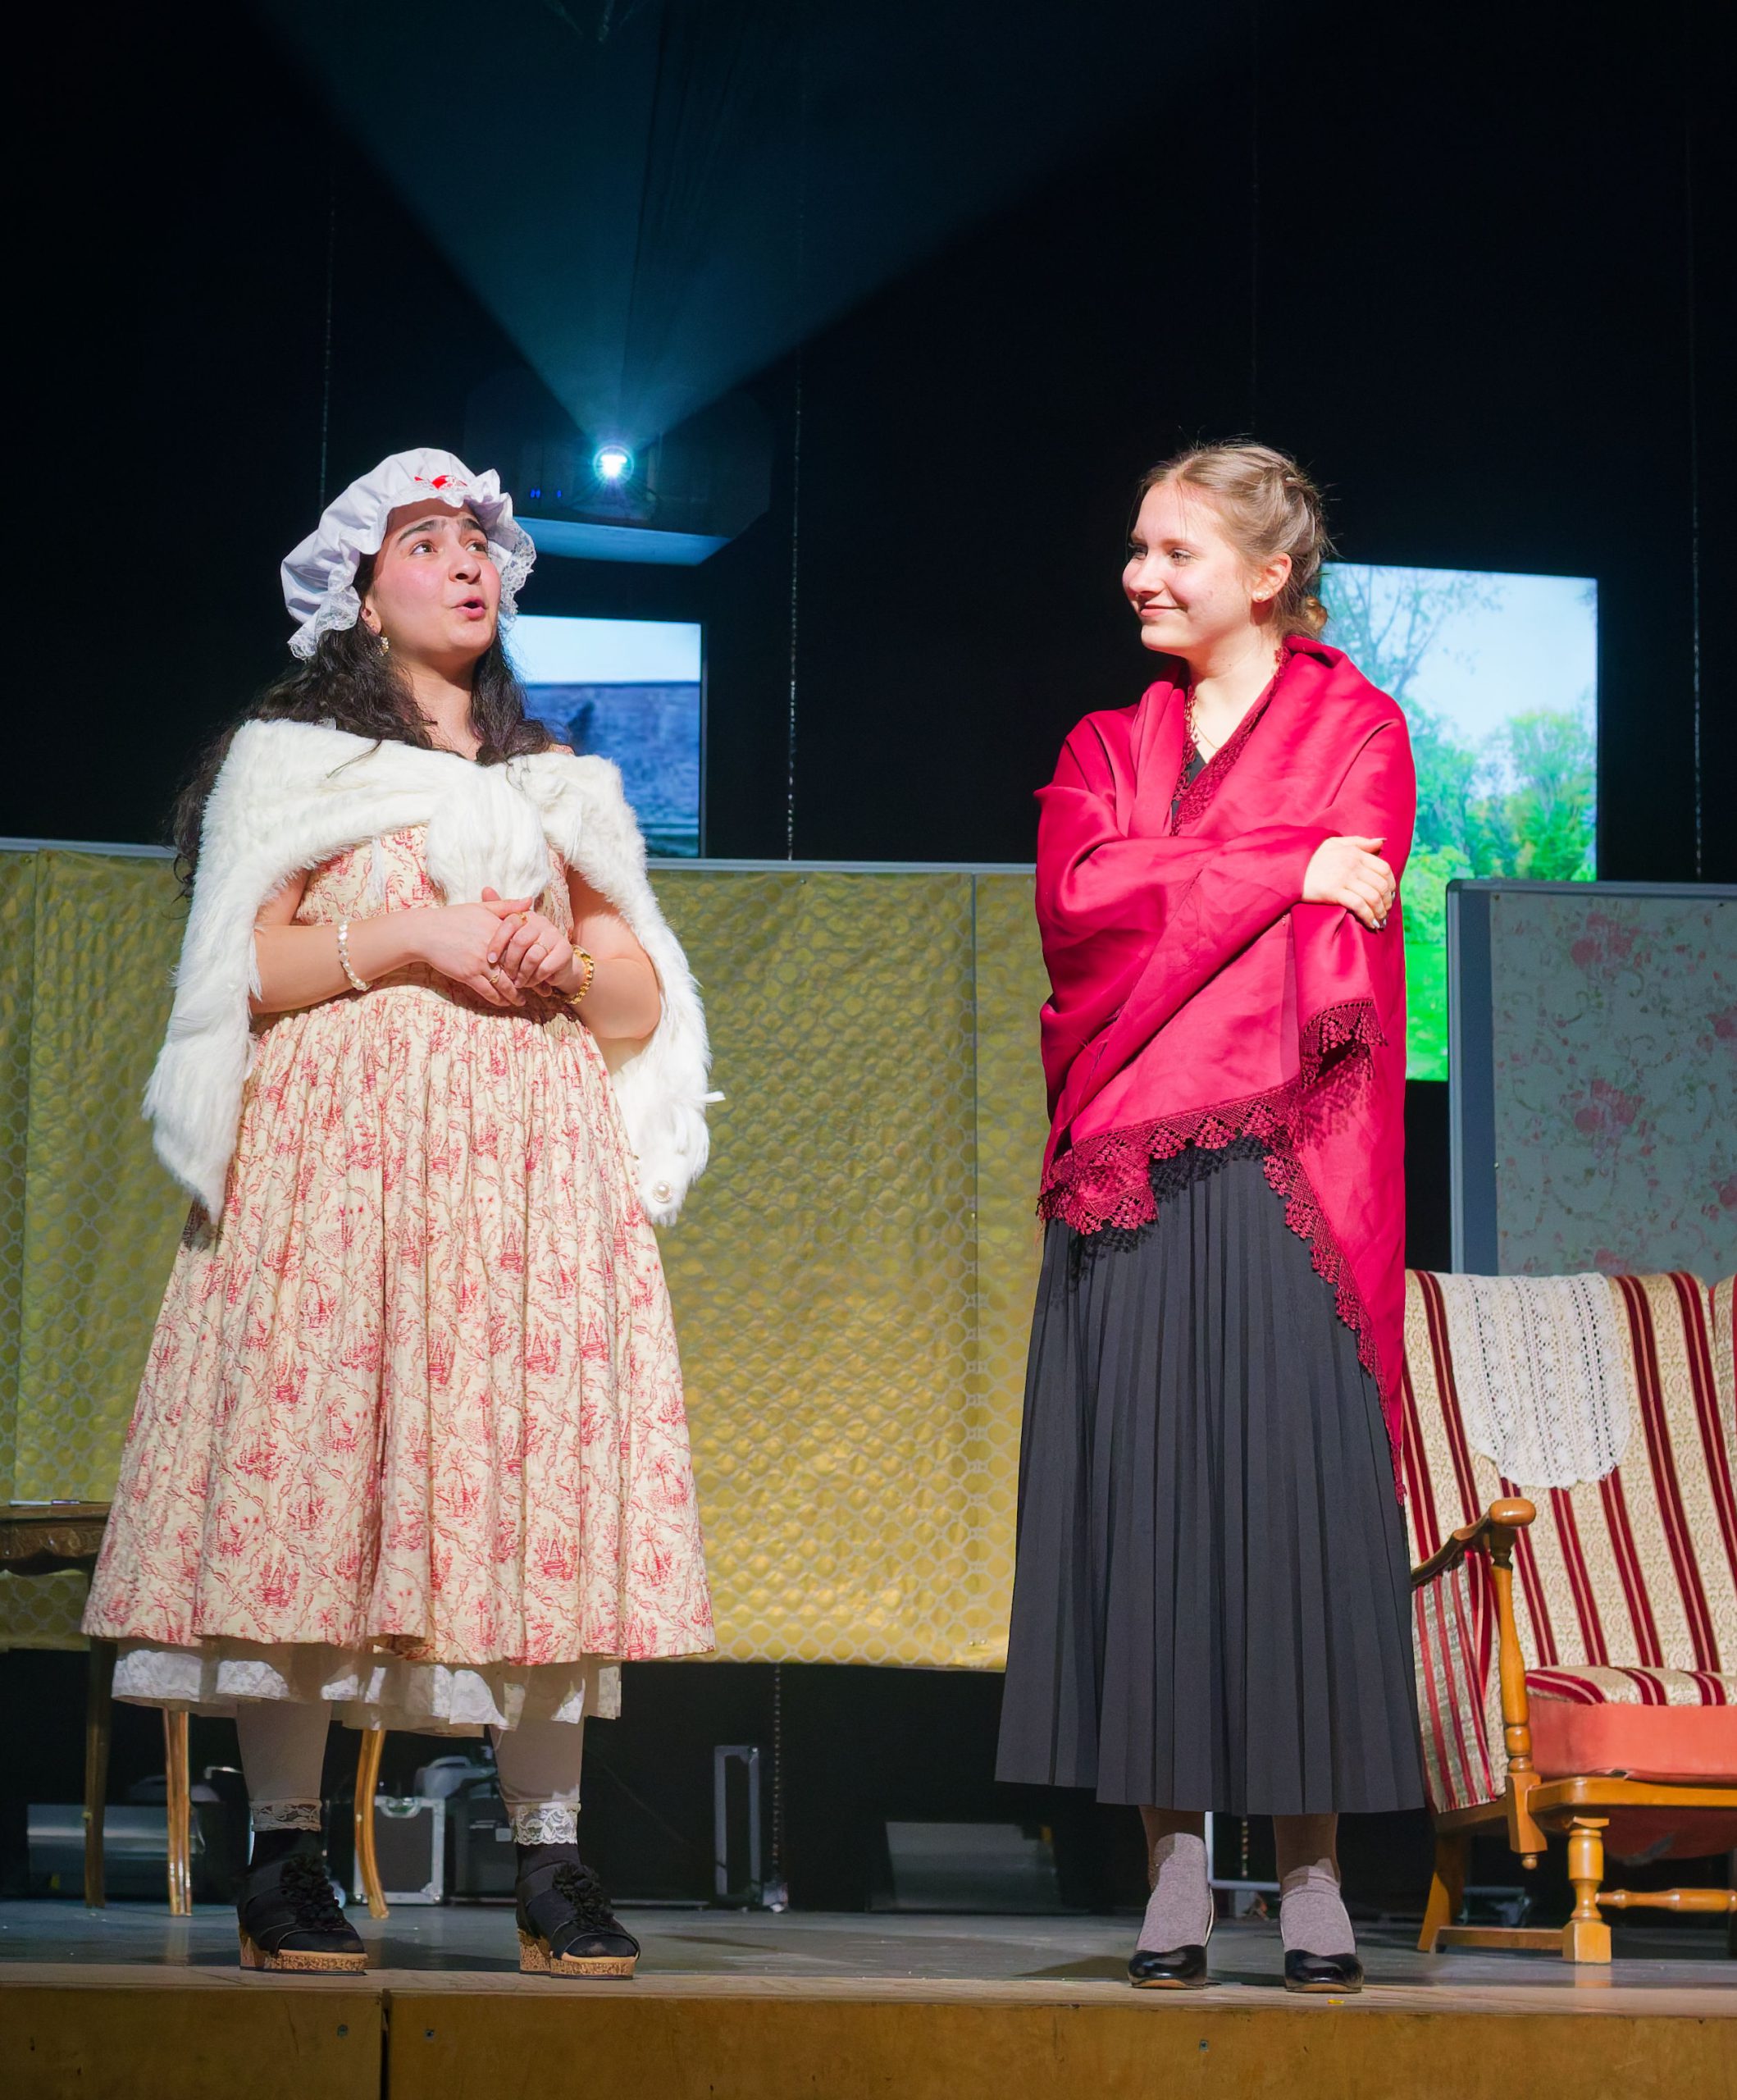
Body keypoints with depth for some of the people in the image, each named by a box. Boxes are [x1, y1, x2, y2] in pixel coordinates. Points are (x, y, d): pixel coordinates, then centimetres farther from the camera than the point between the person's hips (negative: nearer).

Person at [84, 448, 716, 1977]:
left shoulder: (564, 787, 23)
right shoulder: (288, 761, 12)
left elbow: (646, 1001, 17)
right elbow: (240, 972, 0)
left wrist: (568, 958, -4)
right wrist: (414, 936, -10)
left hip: (534, 1160, 3)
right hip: (334, 1155, -3)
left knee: (542, 1494, -7)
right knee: (313, 1471, -12)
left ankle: (553, 1865, -7)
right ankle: (287, 1859, -9)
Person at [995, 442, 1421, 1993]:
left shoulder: (1355, 727, 7)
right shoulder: (1109, 747, 20)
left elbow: (1337, 951, -6)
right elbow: (1076, 898, -1)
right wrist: (1282, 869, -7)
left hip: (1275, 1169, -4)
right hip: (1127, 1189, 4)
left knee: (1290, 1486, -6)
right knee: (1142, 1499, -2)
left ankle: (1314, 1880, -2)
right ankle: (1175, 1877, 1)